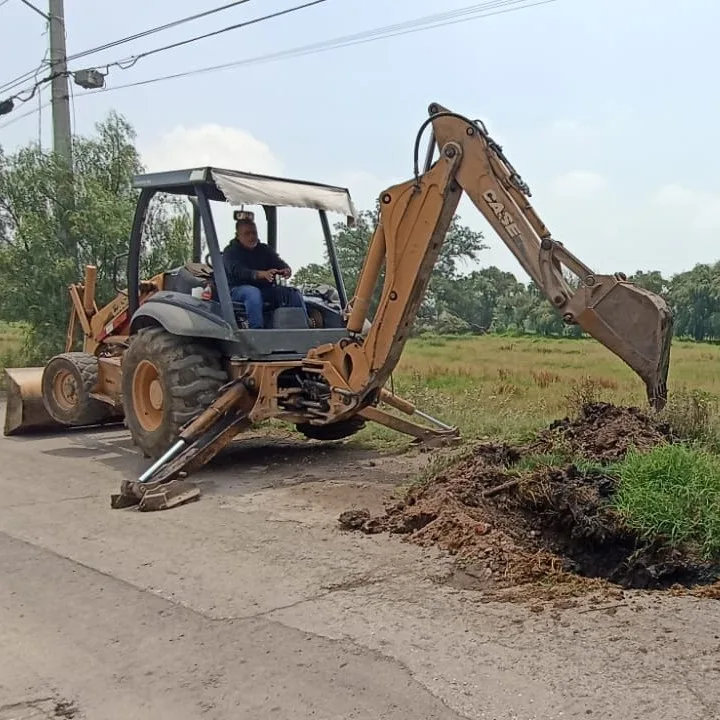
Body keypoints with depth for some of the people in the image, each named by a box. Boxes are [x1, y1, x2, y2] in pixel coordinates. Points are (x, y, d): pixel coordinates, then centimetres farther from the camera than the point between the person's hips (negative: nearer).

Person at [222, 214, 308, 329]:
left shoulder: (265, 249, 16)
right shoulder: (230, 251, -1)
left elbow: (279, 263, 0)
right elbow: (238, 272, -21)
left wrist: (286, 270, -28)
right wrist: (262, 274, -40)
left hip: (265, 288, 5)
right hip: (238, 289, -5)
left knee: (294, 293, -14)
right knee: (253, 292, -39)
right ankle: (257, 330, -48)